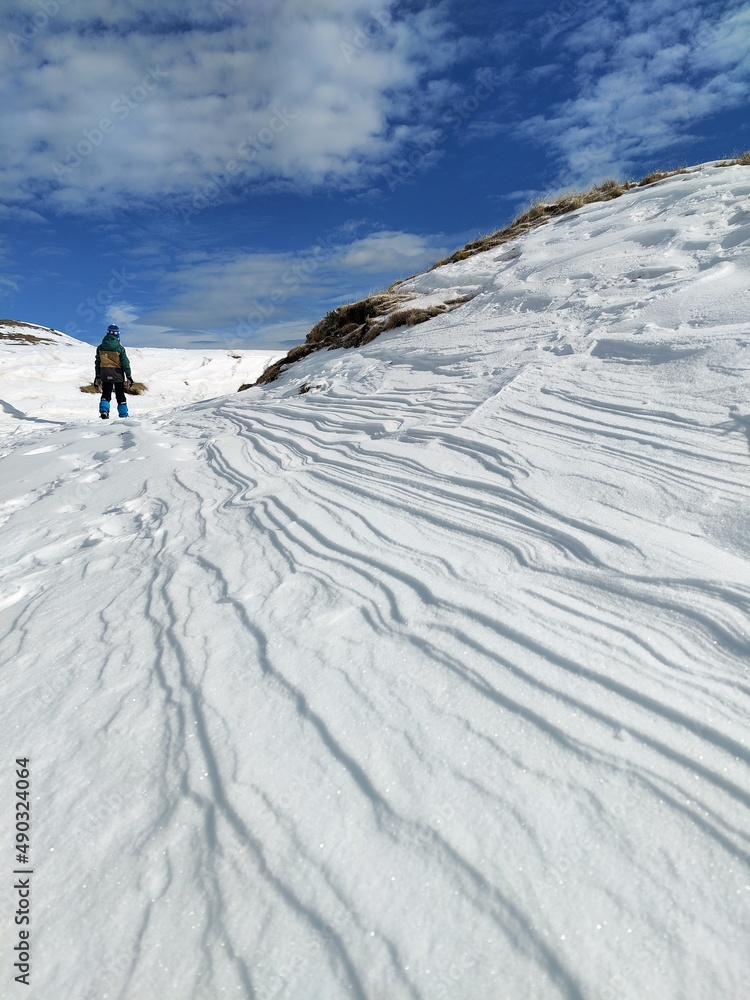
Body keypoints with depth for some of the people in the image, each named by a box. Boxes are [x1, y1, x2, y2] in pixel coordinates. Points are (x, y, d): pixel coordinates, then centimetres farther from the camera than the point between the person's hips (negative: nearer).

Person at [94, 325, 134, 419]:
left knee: (106, 394, 9)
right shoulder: (119, 348, -10)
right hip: (118, 375, -2)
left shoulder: (100, 347, 2)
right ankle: (123, 415, 9)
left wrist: (97, 377, 13)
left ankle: (103, 411, -13)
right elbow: (125, 363, -8)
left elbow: (98, 363, 7)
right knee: (120, 396, 8)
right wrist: (129, 376, -1)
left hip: (105, 375, 2)